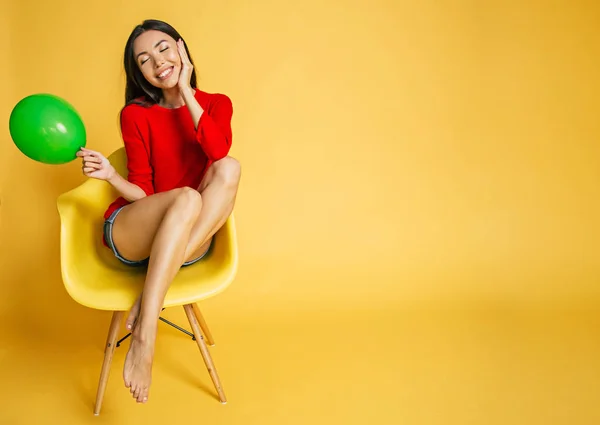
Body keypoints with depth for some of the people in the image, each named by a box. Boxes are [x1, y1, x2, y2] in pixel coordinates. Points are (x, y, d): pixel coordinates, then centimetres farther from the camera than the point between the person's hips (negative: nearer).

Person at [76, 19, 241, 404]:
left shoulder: (217, 104, 7)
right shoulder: (136, 114, 3)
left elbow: (218, 150, -16)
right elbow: (143, 193, -1)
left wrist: (186, 92, -10)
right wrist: (111, 176, -20)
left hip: (188, 241, 2)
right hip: (130, 234, -2)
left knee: (228, 168, -27)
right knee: (185, 198, -35)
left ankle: (151, 293, -29)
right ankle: (144, 338, -35)